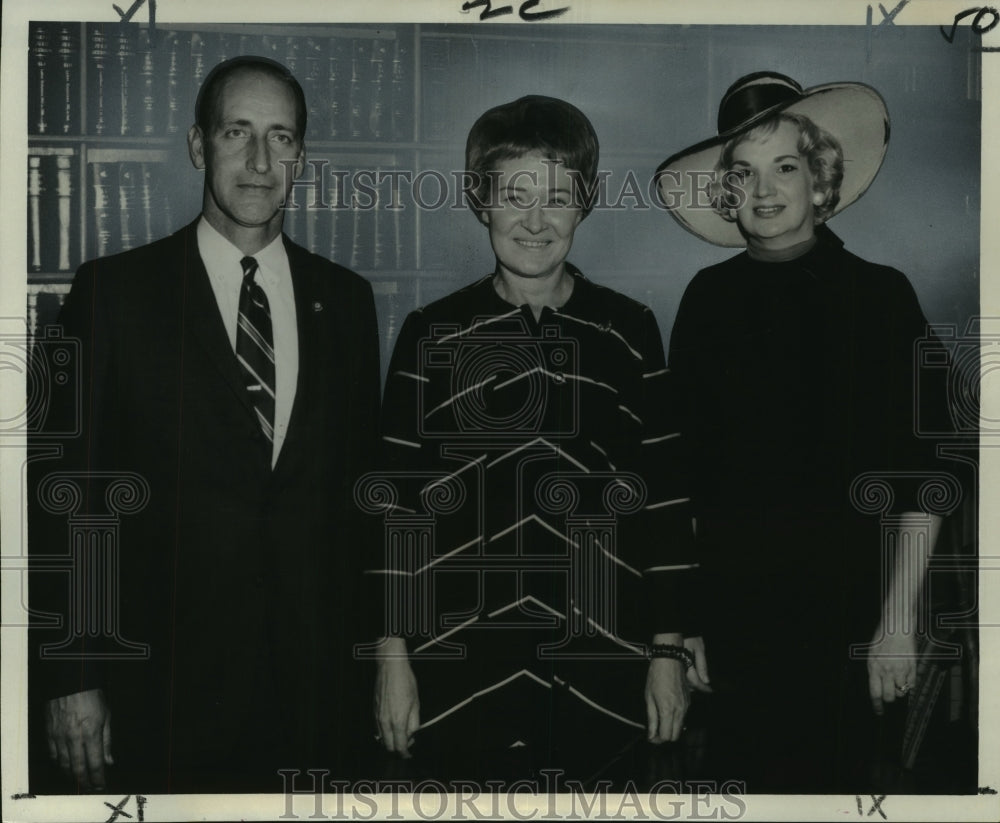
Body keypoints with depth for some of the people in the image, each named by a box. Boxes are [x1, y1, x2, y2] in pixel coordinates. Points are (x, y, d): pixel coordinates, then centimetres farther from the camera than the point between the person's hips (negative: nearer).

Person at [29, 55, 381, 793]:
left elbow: (359, 483, 10)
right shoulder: (115, 290, -4)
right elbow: (66, 489, -4)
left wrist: (364, 640, 7)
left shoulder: (345, 299, 6)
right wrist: (69, 677, -6)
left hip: (315, 681, 3)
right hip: (165, 678, -3)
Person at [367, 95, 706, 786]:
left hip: (602, 674, 1)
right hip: (458, 672, 0)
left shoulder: (630, 332, 4)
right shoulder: (432, 336, 2)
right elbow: (395, 501, 2)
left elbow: (666, 497, 5)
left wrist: (670, 649, 3)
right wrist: (393, 654, 0)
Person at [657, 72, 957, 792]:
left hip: (843, 610, -2)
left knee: (838, 779, 7)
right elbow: (684, 462, 7)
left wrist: (898, 624, -10)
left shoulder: (879, 294, -6)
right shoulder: (710, 298, 3)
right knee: (748, 778, 10)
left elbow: (921, 476, -7)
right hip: (729, 610, 3)